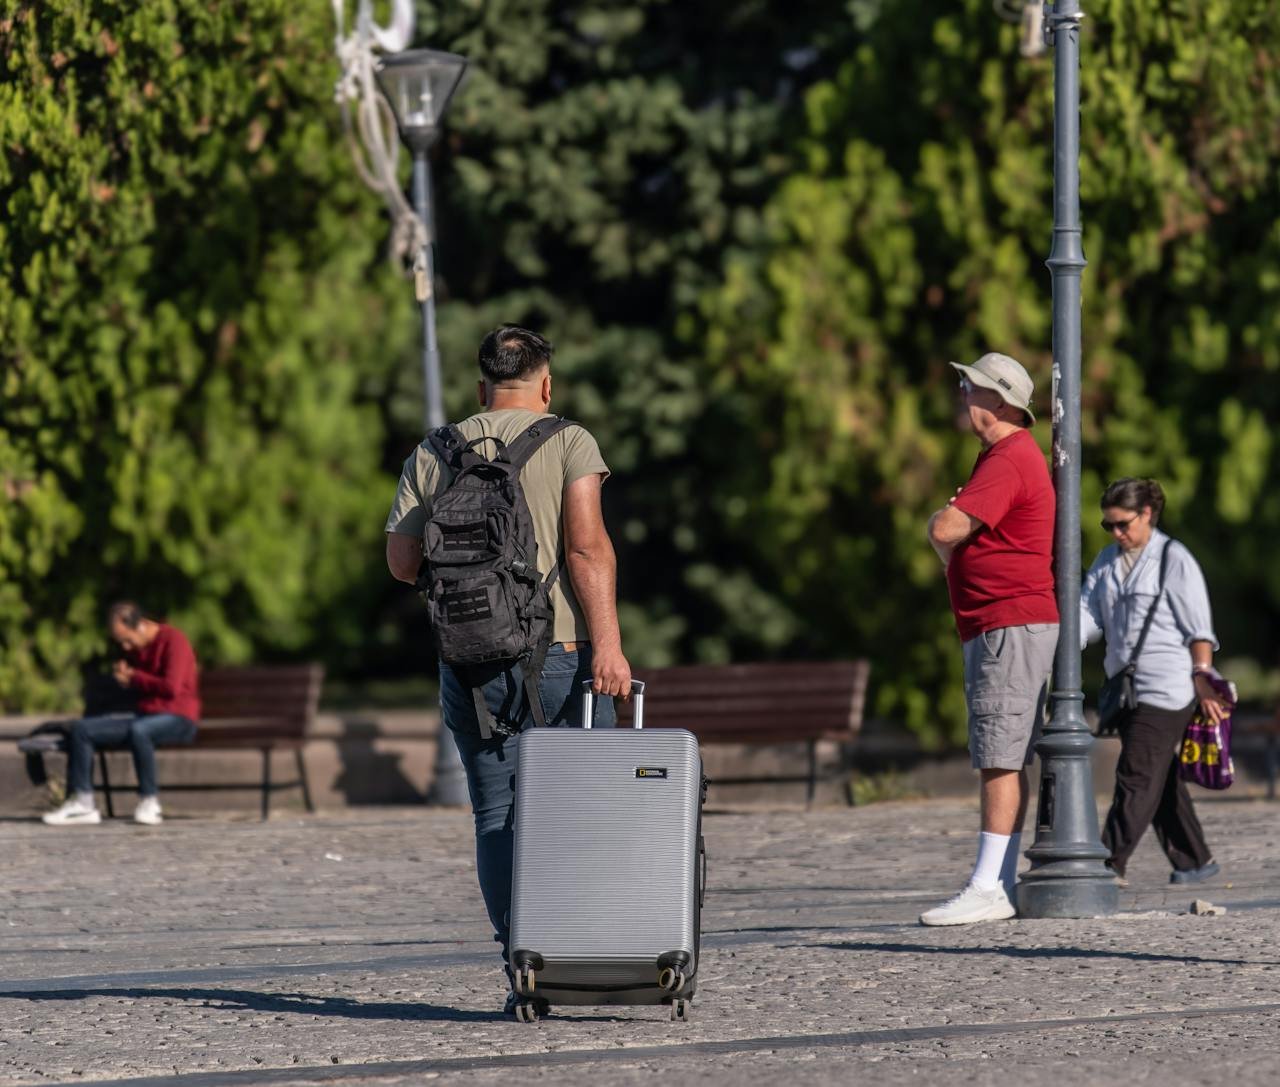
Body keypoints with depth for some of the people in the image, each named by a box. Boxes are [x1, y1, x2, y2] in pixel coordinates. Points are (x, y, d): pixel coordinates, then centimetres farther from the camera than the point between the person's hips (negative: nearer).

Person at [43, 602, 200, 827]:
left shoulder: (173, 640, -11)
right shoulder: (134, 647, 15)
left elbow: (171, 687, -21)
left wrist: (134, 678, -8)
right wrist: (121, 673, 7)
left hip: (177, 718, -8)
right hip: (144, 714, 8)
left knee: (138, 730, -41)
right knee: (80, 729, -7)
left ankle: (149, 801, -27)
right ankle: (82, 803, -11)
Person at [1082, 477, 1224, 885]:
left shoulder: (1174, 560, -5)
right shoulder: (1108, 560, 15)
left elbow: (1198, 629, -7)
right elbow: (1088, 614, 6)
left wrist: (1202, 677, -15)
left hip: (1167, 687, -7)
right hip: (1126, 685, 7)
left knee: (1137, 776, -11)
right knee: (1161, 779, 10)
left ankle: (1111, 863, -15)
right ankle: (1193, 860, 18)